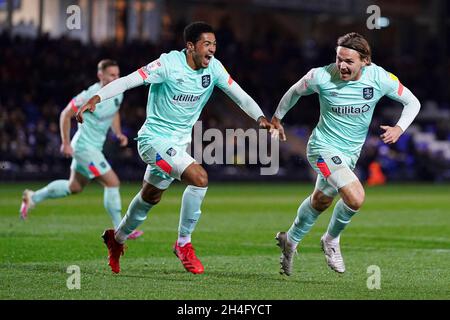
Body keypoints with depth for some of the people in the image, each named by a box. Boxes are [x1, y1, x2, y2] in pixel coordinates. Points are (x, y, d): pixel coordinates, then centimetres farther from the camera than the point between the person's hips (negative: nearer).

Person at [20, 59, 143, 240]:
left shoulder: (118, 93, -1)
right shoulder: (90, 96, -24)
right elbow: (66, 114, -13)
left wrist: (118, 133, 5)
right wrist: (65, 143, -12)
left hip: (95, 147, 9)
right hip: (85, 147, -9)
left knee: (74, 187, 22)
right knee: (112, 182, -12)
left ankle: (33, 197, 39)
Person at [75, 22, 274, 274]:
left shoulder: (213, 68, -3)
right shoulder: (169, 64, -21)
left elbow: (239, 95, -3)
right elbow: (128, 81, -25)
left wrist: (261, 118, -20)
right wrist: (96, 99, -36)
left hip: (180, 142, 7)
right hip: (155, 138, -7)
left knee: (151, 197, 23)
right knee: (200, 178, -24)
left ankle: (118, 238, 48)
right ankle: (184, 244, -9)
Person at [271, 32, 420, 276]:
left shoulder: (380, 78, -15)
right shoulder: (322, 77, -21)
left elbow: (412, 102, -2)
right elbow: (295, 91, 1)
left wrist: (399, 128, -19)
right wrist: (277, 117, 15)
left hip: (351, 153, 5)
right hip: (324, 147, -5)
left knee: (320, 202, 23)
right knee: (355, 198, -24)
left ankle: (290, 241, 48)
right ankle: (331, 241, 4)